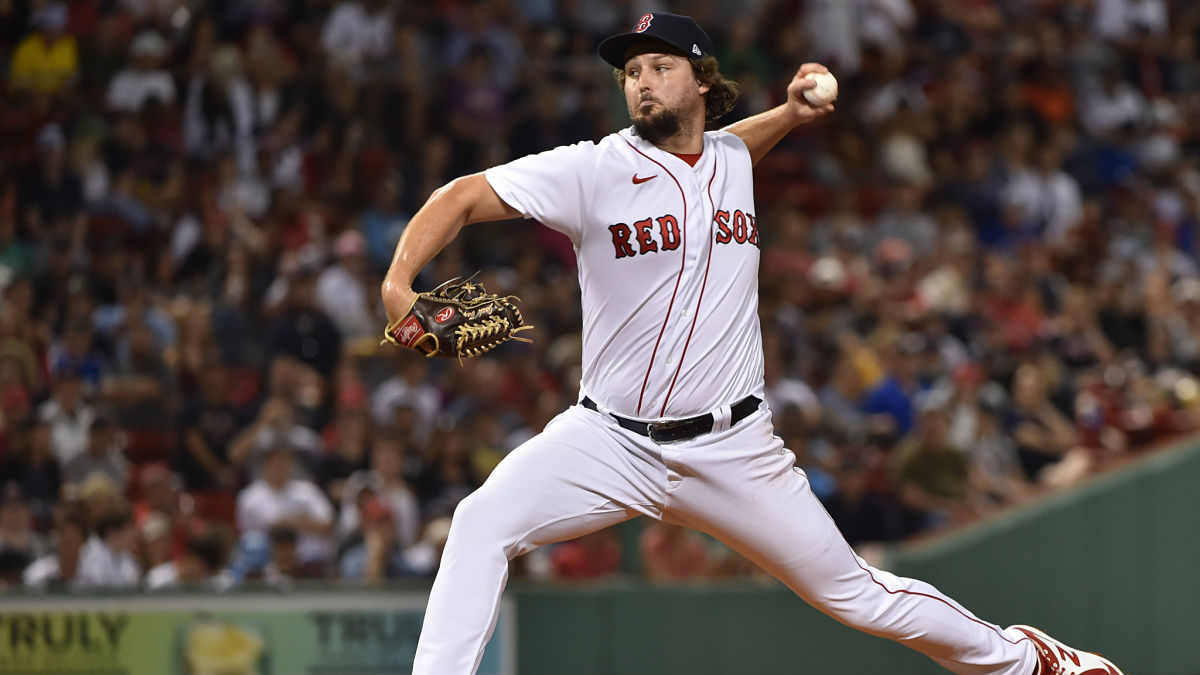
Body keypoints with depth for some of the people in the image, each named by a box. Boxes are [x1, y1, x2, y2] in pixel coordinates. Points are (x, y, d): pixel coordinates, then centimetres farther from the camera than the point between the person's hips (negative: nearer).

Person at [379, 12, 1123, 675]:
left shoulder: (732, 160, 6)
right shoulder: (594, 170, -9)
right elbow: (465, 197, -16)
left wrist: (790, 114, 18)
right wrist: (399, 282, -31)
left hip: (732, 450, 2)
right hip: (611, 441, -2)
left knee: (859, 595, 6)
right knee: (485, 521, -26)